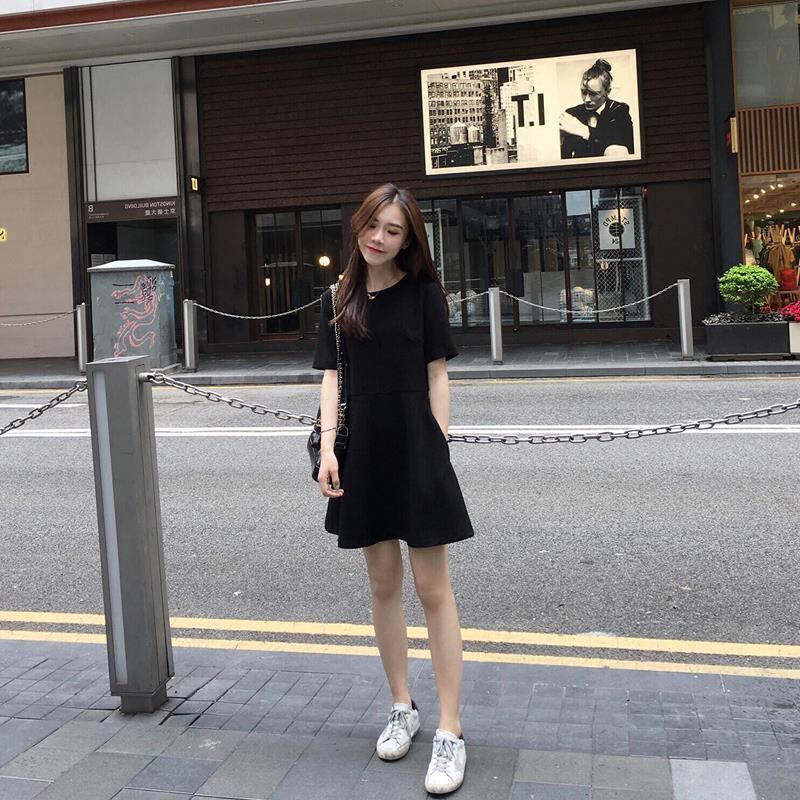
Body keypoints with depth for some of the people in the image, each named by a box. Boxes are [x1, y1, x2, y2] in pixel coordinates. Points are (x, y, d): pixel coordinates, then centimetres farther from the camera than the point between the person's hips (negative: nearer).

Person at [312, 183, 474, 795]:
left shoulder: (423, 292, 0)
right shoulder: (340, 299, 8)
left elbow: (437, 375, -1)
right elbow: (332, 376, 6)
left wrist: (438, 450, -8)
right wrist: (327, 447, -5)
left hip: (416, 451, -3)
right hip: (365, 454, 4)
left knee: (433, 587, -2)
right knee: (384, 583, 11)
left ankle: (450, 732, 4)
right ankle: (403, 709, 26)